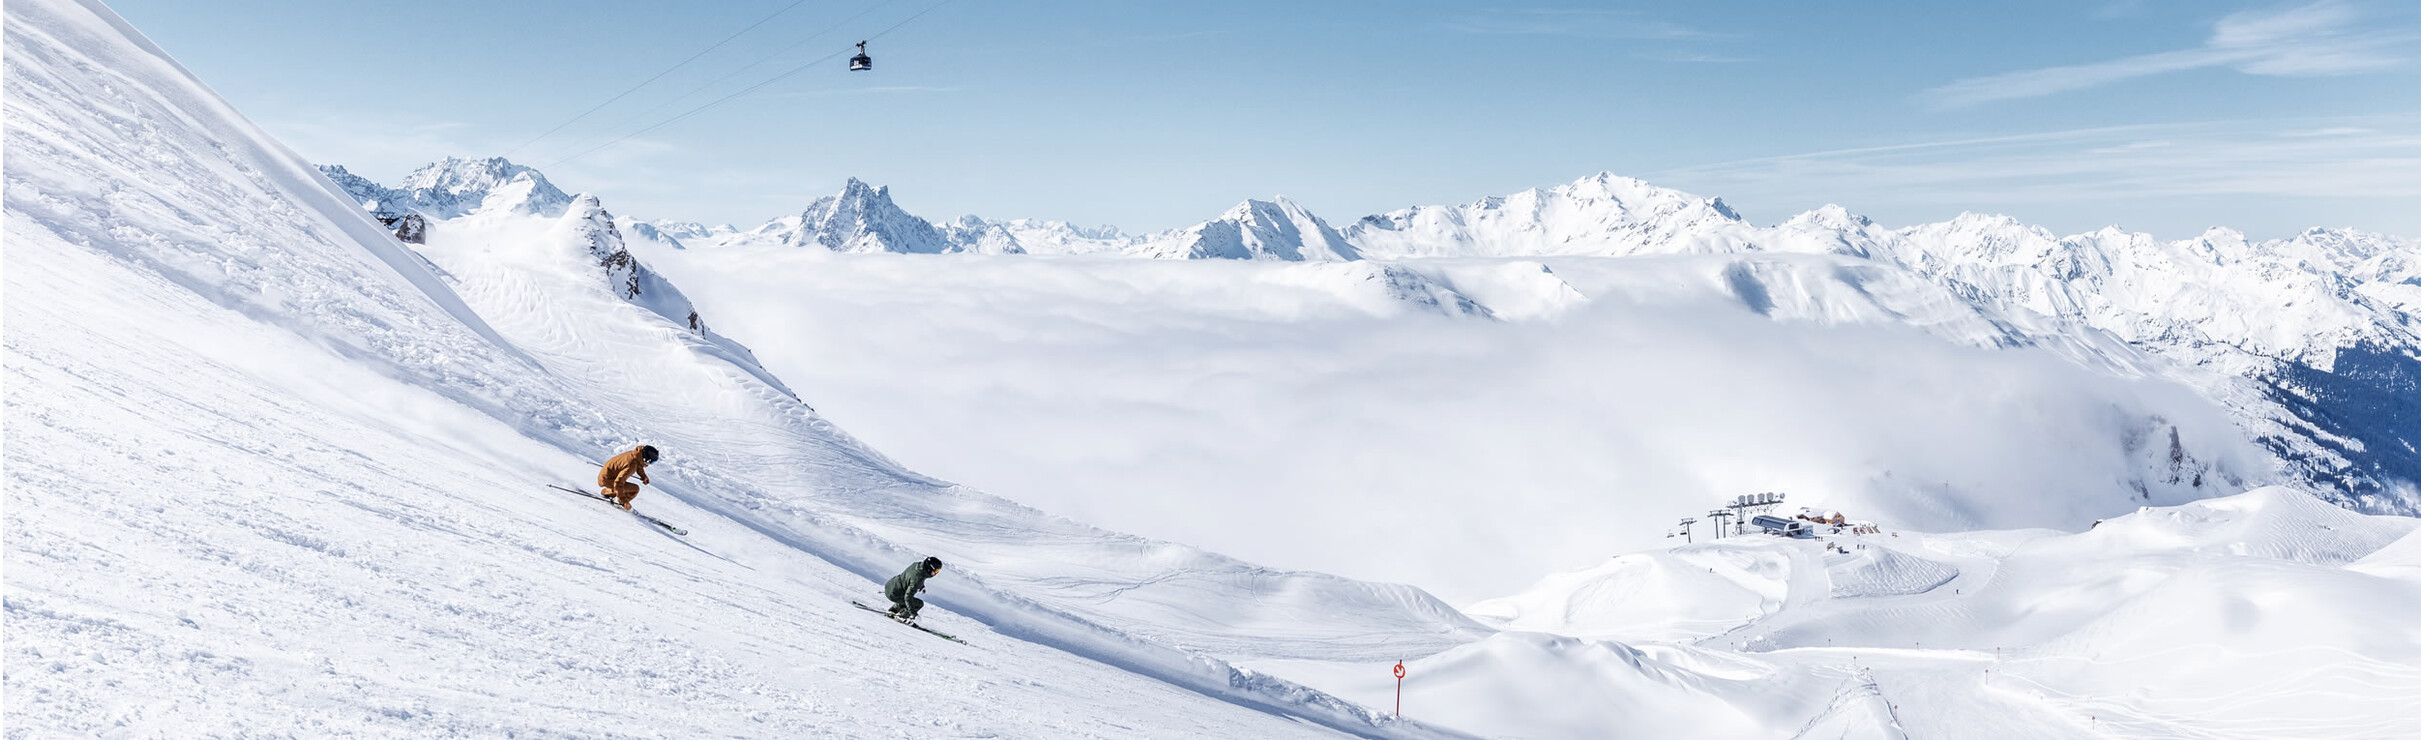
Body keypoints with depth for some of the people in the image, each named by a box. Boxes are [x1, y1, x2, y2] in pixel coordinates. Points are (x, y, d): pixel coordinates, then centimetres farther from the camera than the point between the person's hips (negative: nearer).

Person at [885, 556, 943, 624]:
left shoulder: (918, 564, -6)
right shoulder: (917, 579, -31)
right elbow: (908, 597, -31)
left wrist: (922, 586, 19)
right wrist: (913, 614, -30)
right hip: (893, 595, -9)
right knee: (919, 603, -5)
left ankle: (891, 611, 32)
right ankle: (901, 616, 5)